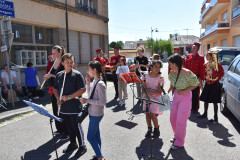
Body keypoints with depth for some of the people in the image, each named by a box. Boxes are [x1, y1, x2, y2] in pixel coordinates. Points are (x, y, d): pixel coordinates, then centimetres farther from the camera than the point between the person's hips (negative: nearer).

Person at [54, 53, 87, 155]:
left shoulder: (77, 74, -9)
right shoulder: (59, 75, 8)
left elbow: (83, 89, -15)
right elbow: (55, 89, 17)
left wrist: (69, 97, -18)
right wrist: (58, 99, -1)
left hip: (75, 107, -5)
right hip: (64, 107, 6)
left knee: (76, 126, 3)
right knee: (69, 127, 18)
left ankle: (82, 146, 20)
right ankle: (73, 144, 37)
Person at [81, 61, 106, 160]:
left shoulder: (100, 84, -23)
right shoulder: (95, 81, 5)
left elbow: (103, 102, -24)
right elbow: (90, 94, 14)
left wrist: (87, 101, -21)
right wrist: (88, 83, 2)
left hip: (96, 114, -9)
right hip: (93, 112, 9)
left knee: (90, 137, 2)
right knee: (96, 135, 19)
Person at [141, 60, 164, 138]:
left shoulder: (160, 78, -12)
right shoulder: (145, 76, -3)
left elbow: (160, 92, -13)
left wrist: (149, 91, -26)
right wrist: (143, 85, -17)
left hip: (156, 98, -3)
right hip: (147, 97, 4)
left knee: (153, 114, -7)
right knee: (147, 113, 7)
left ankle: (156, 130, 17)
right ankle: (149, 129, 27)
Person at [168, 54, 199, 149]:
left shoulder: (187, 73, -23)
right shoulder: (172, 73, -3)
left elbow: (196, 84, -11)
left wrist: (185, 91, -21)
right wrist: (167, 93, -2)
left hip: (185, 97, -7)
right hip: (176, 96, 7)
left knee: (180, 121, -1)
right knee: (172, 118, 14)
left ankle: (179, 142, 18)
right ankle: (177, 136, 39)